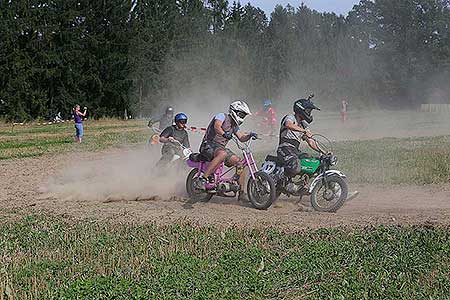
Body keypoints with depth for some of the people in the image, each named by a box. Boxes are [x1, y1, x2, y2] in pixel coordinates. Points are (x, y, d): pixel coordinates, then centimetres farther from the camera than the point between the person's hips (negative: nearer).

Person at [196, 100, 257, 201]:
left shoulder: (234, 125, 20)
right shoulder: (222, 116, -7)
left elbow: (241, 138, 21)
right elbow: (217, 126, -26)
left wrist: (249, 135, 0)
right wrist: (224, 134, -45)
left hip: (221, 147, 9)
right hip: (209, 145, -9)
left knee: (239, 163, -3)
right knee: (223, 154, -40)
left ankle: (241, 193, 3)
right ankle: (203, 179, -42)